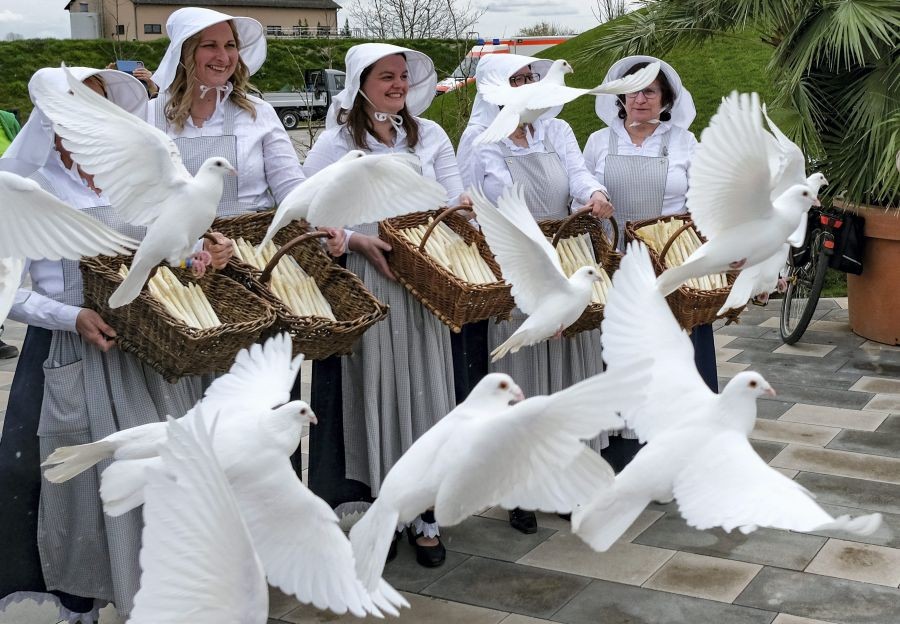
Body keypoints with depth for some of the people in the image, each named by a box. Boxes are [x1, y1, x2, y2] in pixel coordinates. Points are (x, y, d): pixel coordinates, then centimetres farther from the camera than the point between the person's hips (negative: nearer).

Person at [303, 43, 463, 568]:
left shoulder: (429, 135, 10)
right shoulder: (337, 142, 1)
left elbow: (457, 201, 9)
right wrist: (358, 240, -17)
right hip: (363, 284, -2)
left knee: (423, 388, 5)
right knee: (372, 391, 1)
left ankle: (423, 511, 15)